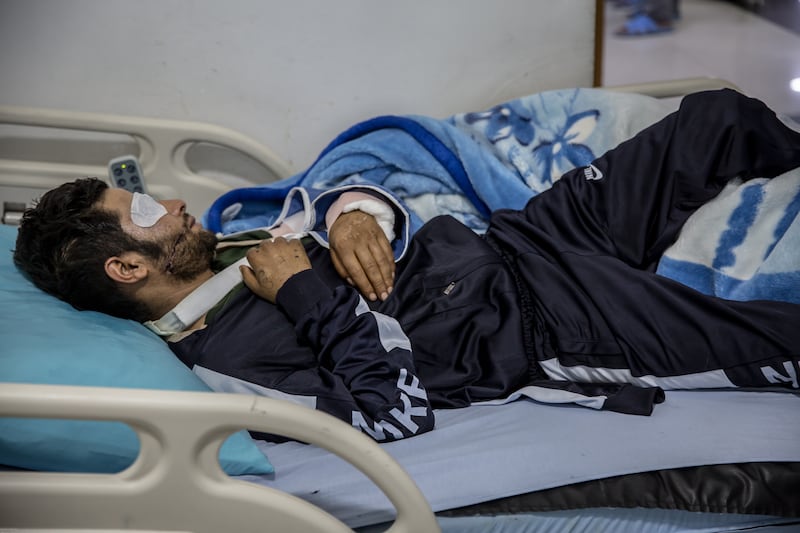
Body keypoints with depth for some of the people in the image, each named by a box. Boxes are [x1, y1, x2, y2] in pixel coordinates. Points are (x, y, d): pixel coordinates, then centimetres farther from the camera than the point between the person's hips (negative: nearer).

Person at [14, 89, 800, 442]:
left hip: (501, 246, 8)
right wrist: (306, 290, -23)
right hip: (533, 331, -8)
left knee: (720, 116, 8)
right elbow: (395, 407, -26)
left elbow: (325, 196, 14)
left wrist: (355, 214, -9)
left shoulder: (228, 253, 6)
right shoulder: (222, 358, -19)